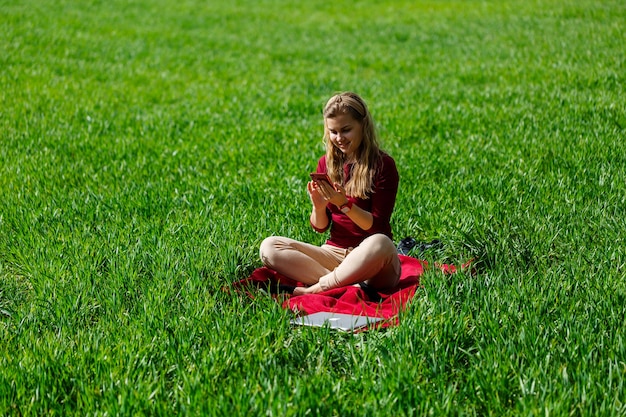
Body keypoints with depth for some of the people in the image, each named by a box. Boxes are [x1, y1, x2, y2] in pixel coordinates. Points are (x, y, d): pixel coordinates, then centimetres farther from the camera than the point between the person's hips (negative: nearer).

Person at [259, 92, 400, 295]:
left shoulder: (383, 164, -5)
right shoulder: (327, 163, 8)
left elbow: (377, 226, -10)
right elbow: (320, 227, 8)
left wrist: (344, 203, -23)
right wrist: (318, 207, -14)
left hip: (369, 259, -4)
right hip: (334, 252, 5)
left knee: (380, 244, -40)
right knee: (269, 247, -17)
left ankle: (320, 287, -23)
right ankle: (349, 285, -28)